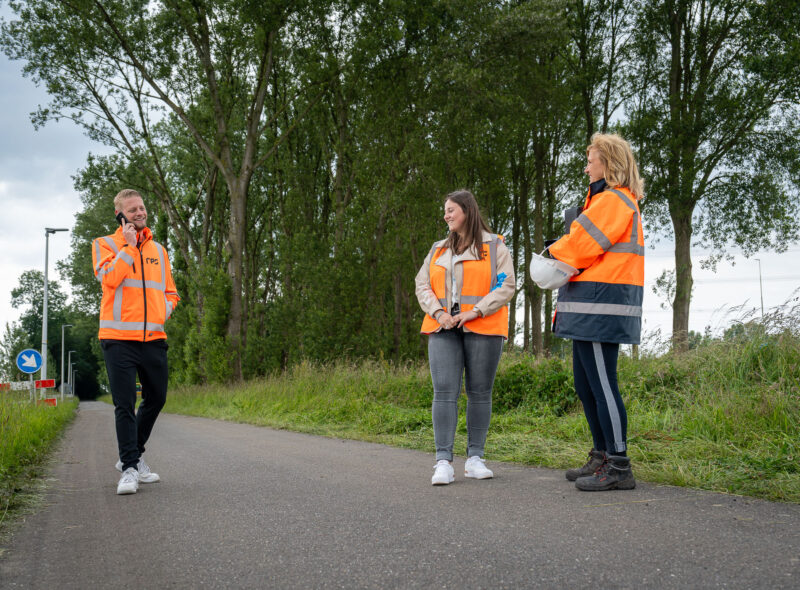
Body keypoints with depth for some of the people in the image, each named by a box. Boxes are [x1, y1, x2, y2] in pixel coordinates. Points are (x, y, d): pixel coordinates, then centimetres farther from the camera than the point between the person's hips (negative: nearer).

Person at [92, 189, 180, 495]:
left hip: (154, 337, 5)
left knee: (156, 399, 11)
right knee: (125, 404, -8)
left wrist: (162, 312, 3)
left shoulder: (158, 250, 18)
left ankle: (132, 456, 28)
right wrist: (129, 245, -8)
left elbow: (171, 292, 22)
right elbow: (109, 278, -13)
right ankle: (129, 469, -5)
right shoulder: (105, 245, 5)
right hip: (119, 337, -5)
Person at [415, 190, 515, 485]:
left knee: (480, 393, 0)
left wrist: (476, 311, -13)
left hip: (483, 329, -3)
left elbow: (506, 286, -2)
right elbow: (422, 285, 14)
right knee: (444, 392, -9)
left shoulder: (494, 246, 7)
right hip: (444, 330, 3)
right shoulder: (438, 250, 21)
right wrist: (438, 312, -5)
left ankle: (475, 458, 9)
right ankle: (443, 461, -12)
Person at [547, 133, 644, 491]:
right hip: (590, 309, 11)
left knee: (601, 384, -9)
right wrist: (563, 255, 6)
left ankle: (618, 467, -4)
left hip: (601, 306, -11)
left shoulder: (612, 201, -9)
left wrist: (554, 252, 6)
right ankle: (602, 458, 22)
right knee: (586, 386, 14)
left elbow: (580, 247, -12)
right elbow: (584, 249, 22)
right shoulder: (610, 200, 24)